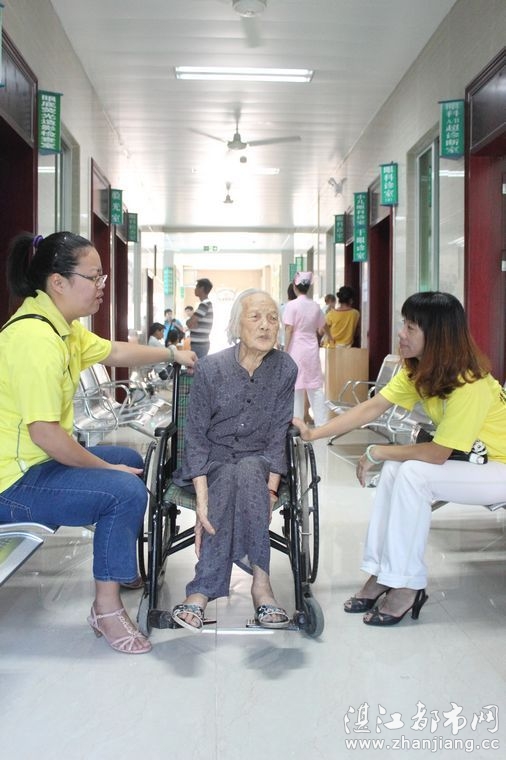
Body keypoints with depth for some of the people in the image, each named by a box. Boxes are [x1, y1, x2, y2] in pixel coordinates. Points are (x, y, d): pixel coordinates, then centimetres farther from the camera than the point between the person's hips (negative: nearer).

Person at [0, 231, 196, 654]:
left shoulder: (62, 326, 4)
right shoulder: (35, 337, -27)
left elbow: (116, 352, 21)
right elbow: (45, 433, -29)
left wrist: (172, 354, 29)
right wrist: (107, 469, -17)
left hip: (38, 462, 11)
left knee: (130, 460, 22)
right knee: (125, 490, -21)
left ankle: (121, 568, 39)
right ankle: (107, 610, -5)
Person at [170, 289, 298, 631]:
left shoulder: (285, 369, -6)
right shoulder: (210, 368, -11)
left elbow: (278, 435, -5)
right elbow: (196, 435, -12)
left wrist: (270, 490, -20)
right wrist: (202, 499, -25)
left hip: (258, 460, 1)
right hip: (212, 459, -1)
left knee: (247, 473, -33)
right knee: (229, 480, -35)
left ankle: (202, 592, -34)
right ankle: (260, 582, -34)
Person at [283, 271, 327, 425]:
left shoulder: (291, 305, -9)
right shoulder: (315, 306, 6)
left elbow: (289, 330, -12)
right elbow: (321, 330, 9)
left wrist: (285, 351, -8)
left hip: (296, 349, -4)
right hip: (312, 349, 4)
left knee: (296, 387, 1)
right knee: (315, 387, 9)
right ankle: (321, 422, 11)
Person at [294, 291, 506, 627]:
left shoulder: (469, 384, -30)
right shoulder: (418, 369, -5)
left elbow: (437, 454, -28)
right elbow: (372, 407, -7)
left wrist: (376, 452, -18)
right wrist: (313, 433, -13)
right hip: (468, 459, 8)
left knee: (413, 474, -26)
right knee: (394, 468, -12)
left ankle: (407, 586, -14)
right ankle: (381, 573, -3)